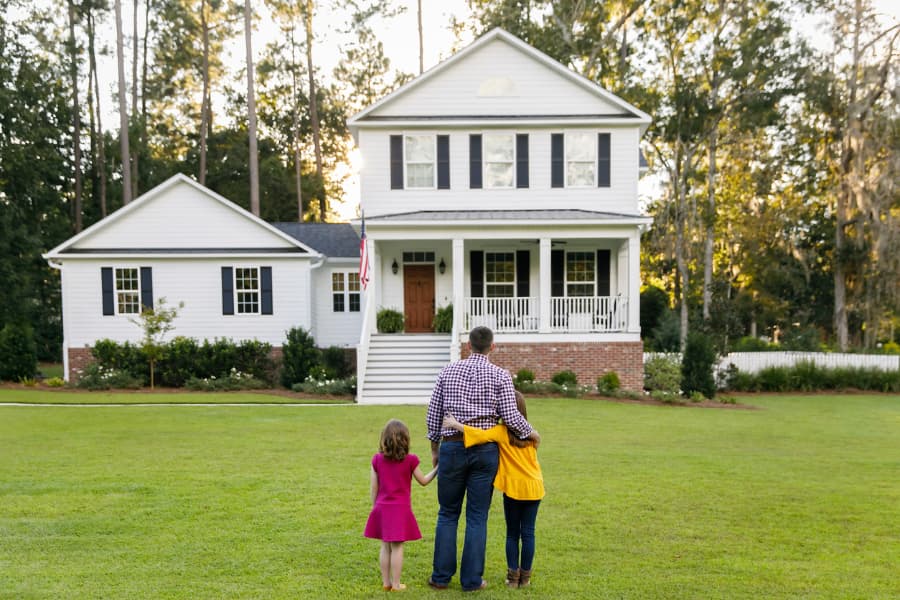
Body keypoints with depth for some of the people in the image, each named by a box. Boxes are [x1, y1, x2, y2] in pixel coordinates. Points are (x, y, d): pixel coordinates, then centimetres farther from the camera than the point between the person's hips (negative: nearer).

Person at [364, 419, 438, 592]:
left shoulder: (377, 459, -2)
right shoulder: (410, 460, -8)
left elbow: (374, 488, 3)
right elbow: (423, 481, 5)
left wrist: (375, 507, 16)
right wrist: (437, 469, 18)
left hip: (382, 508, 3)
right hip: (400, 509, -3)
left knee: (385, 546, 13)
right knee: (397, 547, 3)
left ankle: (386, 582, 21)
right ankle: (396, 584, 9)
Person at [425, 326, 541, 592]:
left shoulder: (448, 370, 4)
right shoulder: (500, 375, -3)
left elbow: (433, 414, 5)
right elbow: (511, 416, -11)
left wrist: (434, 448, 16)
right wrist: (532, 433, 7)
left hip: (452, 448, 1)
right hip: (484, 451, -1)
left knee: (448, 514, 13)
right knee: (477, 517, 7)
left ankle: (441, 576, 17)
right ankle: (471, 579, 13)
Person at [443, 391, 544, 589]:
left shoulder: (502, 432, -12)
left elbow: (481, 435, -27)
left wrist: (457, 425, -24)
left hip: (513, 488, -3)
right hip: (533, 487, 3)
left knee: (512, 533, 11)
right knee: (528, 533, 8)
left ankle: (513, 576, 15)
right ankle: (525, 577, 15)